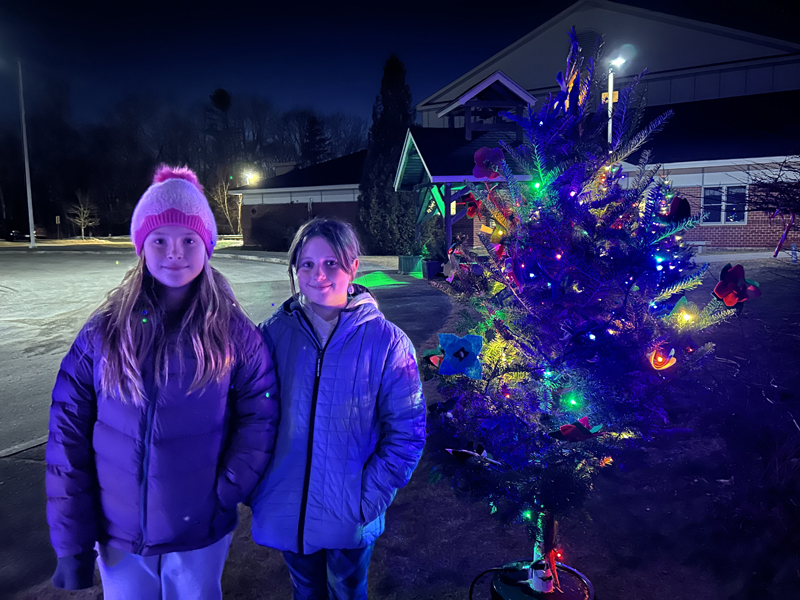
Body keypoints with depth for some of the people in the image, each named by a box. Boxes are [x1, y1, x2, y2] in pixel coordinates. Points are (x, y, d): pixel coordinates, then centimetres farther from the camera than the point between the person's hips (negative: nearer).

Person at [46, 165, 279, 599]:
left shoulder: (234, 333, -10)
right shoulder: (103, 332, -7)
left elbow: (258, 419, -7)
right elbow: (68, 437, -5)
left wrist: (227, 494, -13)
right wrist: (71, 543, -5)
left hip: (200, 535, -1)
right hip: (117, 536, 1)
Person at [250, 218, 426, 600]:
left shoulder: (386, 342, -14)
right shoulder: (273, 334, -9)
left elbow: (406, 433, -10)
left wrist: (368, 500, -13)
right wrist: (256, 488, -4)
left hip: (350, 520, -1)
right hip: (286, 512, 2)